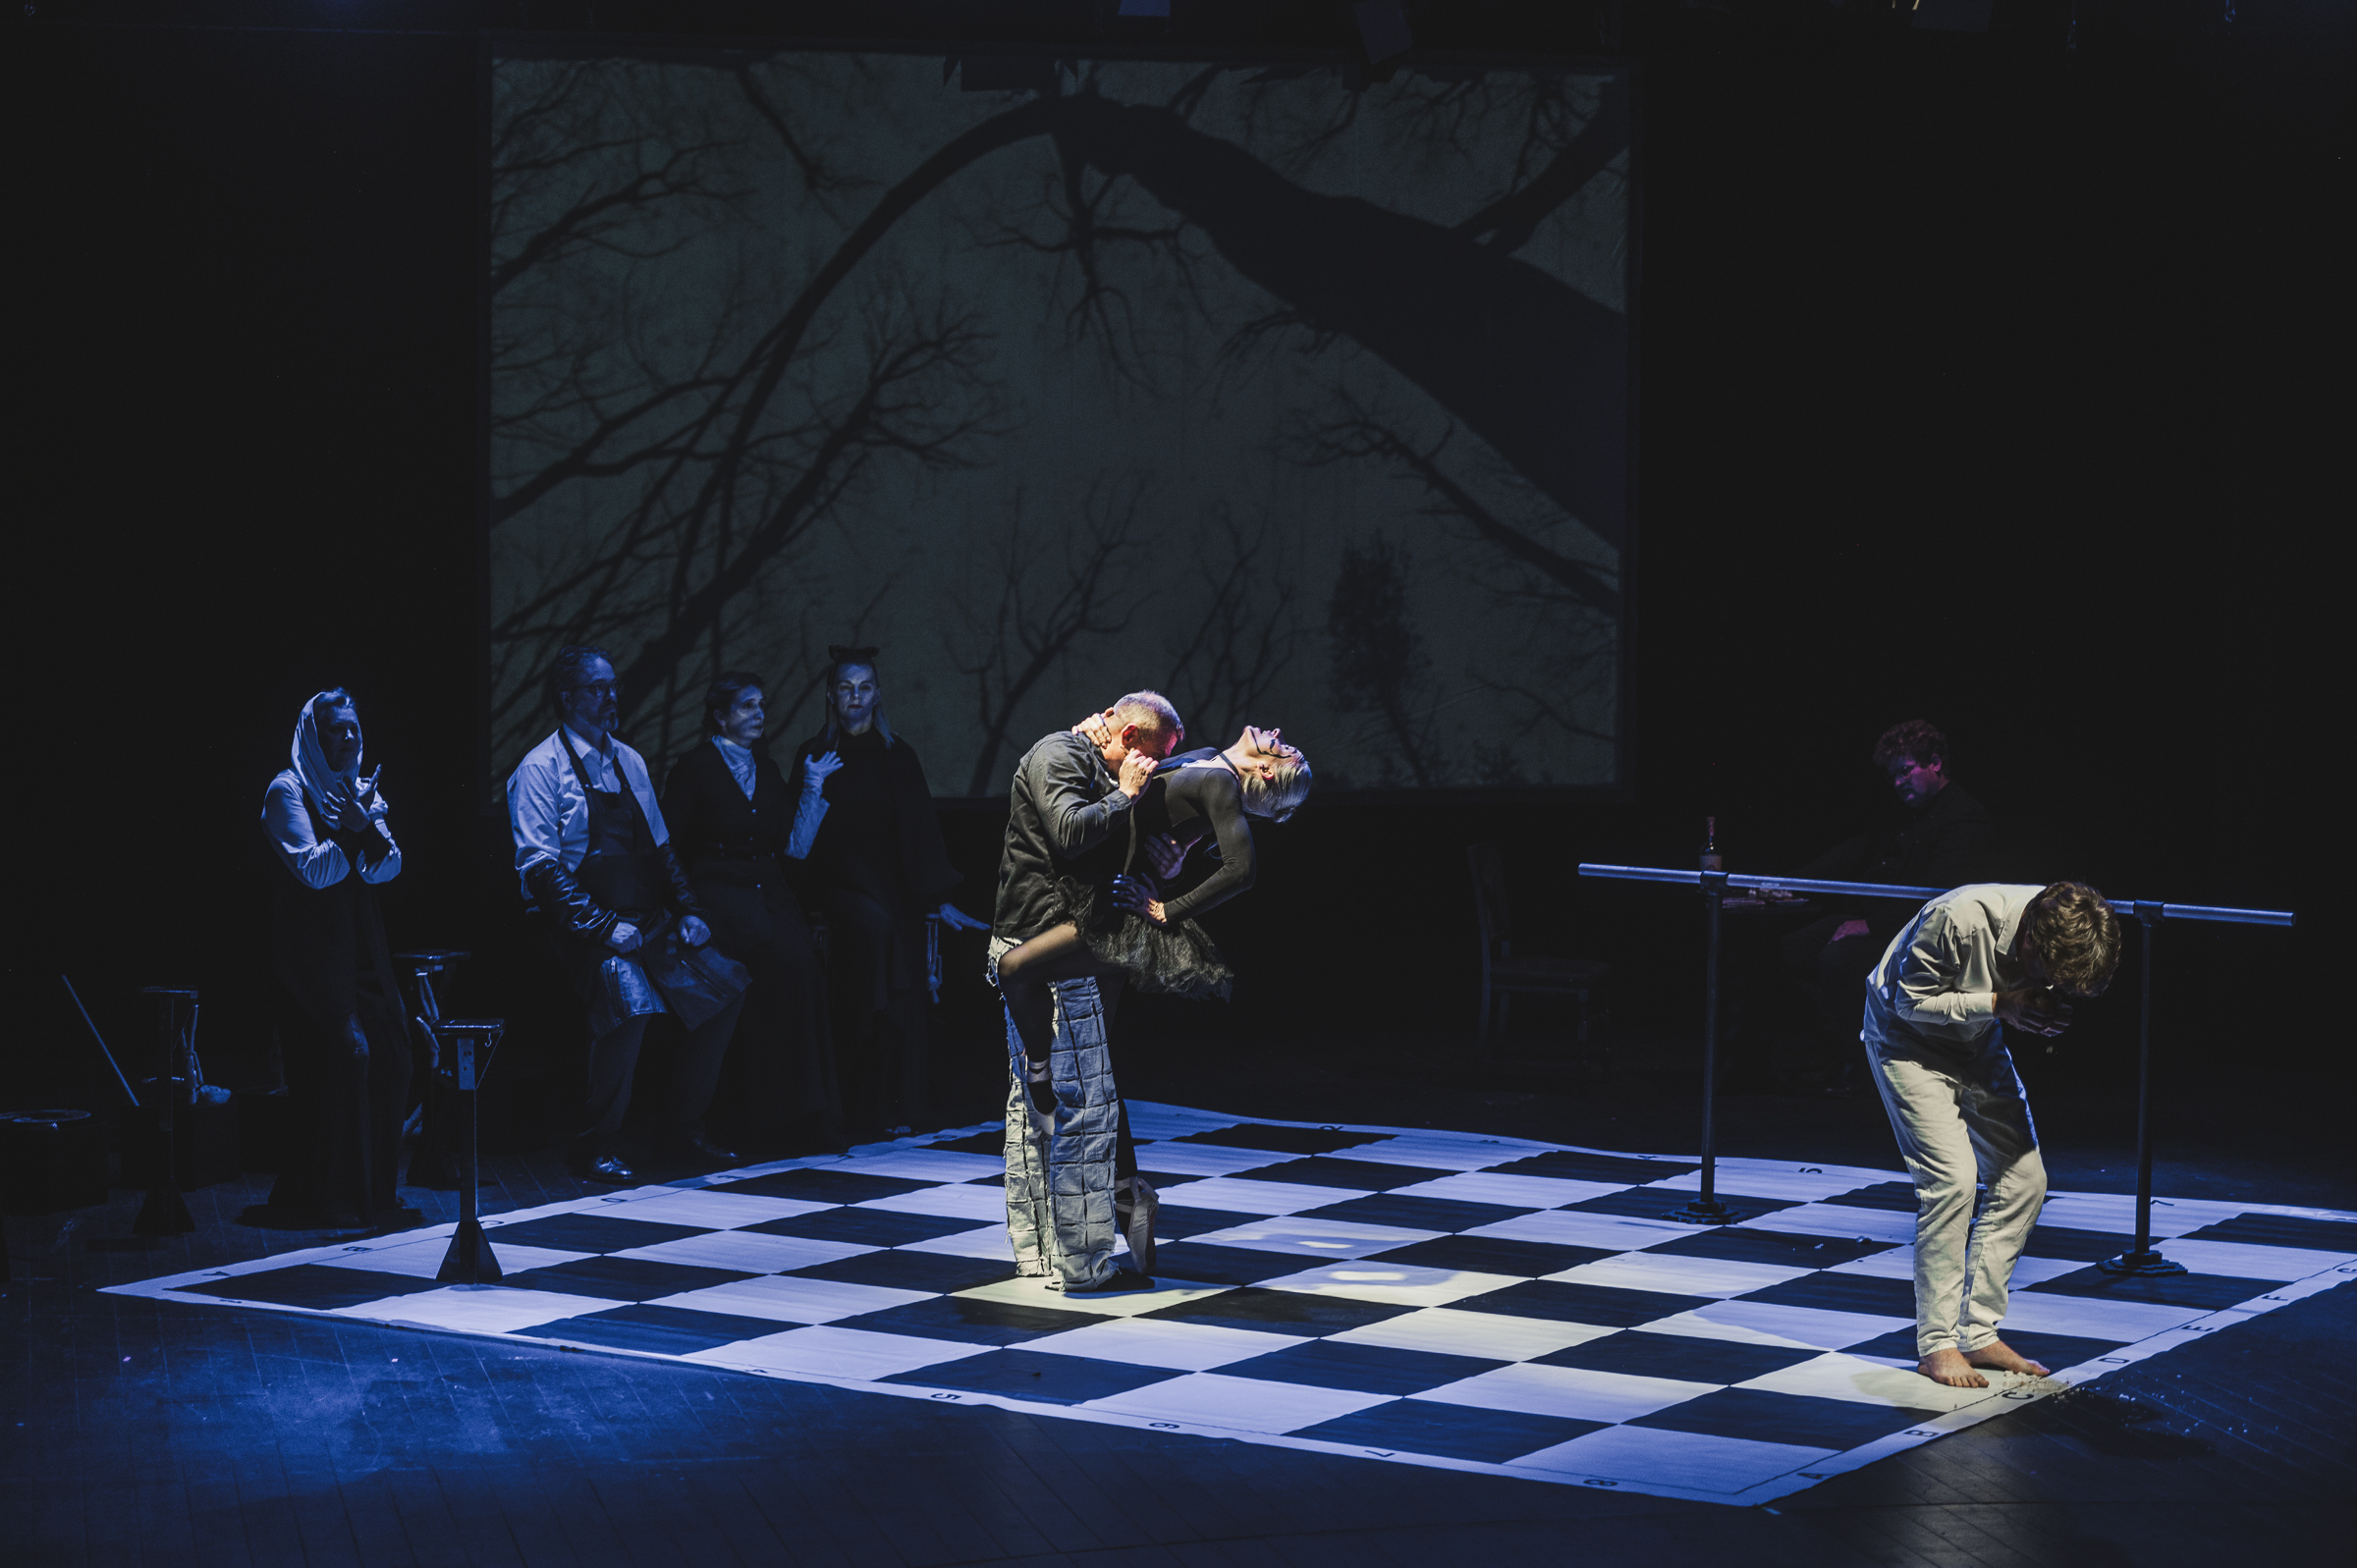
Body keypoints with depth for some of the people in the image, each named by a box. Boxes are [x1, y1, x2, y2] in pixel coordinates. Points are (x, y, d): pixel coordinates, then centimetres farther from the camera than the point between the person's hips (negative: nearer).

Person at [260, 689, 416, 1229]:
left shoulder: (363, 790, 14)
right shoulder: (287, 791, -5)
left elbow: (389, 869, 2)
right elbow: (312, 870, -14)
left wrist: (369, 829, -15)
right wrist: (348, 831, -20)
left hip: (363, 942, 7)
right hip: (314, 949, -7)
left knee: (387, 1054, 2)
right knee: (343, 1054, -11)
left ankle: (374, 1189, 13)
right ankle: (333, 1198, -5)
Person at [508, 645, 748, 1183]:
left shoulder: (628, 761, 16)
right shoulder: (541, 769, -6)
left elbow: (660, 848, 20)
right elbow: (540, 867, -14)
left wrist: (688, 912, 5)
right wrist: (605, 927, -21)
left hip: (650, 920, 7)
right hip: (586, 928, -7)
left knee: (726, 987, -4)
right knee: (628, 995, -33)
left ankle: (681, 1131, 10)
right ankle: (598, 1147, -17)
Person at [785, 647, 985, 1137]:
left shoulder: (897, 755, 9)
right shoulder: (815, 756, 6)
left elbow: (919, 831, 4)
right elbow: (798, 842, 3)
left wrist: (940, 900, -3)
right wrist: (813, 788, -14)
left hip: (893, 890, 2)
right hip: (837, 886, -2)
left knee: (902, 1001, -8)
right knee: (874, 924, -31)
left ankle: (894, 1108, 1)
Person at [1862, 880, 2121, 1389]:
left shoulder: (2063, 929, -20)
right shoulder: (1959, 920, -37)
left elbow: (2036, 996, 0)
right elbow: (1912, 1000, -24)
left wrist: (2043, 1013, -24)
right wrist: (2000, 1003, -33)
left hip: (1976, 1042, 7)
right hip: (1909, 1039, -6)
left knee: (2024, 1178, -1)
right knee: (1951, 1177, -18)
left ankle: (1979, 1333, 8)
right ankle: (1937, 1345, -8)